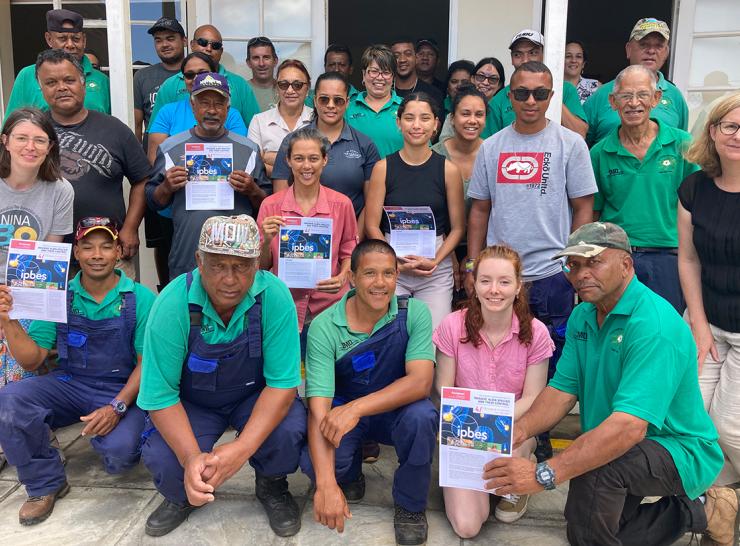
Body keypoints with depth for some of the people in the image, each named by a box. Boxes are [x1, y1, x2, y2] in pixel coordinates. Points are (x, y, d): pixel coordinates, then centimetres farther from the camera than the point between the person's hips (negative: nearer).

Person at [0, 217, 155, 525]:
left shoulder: (140, 299, -7)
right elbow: (31, 361, 1)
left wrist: (117, 407, -21)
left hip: (122, 392, -3)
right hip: (68, 385, 4)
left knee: (119, 451, -30)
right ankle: (45, 484, -1)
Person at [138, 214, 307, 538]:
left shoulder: (274, 296, -26)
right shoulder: (173, 304, -26)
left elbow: (283, 383, -22)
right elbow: (160, 394, -21)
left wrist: (242, 448, -36)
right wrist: (192, 458, -37)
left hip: (255, 396, 0)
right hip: (191, 402, 0)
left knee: (290, 429, -29)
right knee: (161, 458, -26)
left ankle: (272, 486, 8)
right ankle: (184, 496, 14)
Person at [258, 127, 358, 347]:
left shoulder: (342, 204, -2)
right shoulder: (270, 205, -2)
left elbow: (349, 253, 9)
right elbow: (262, 267, 4)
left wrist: (341, 278, -10)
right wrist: (266, 241, -15)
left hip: (329, 306, 0)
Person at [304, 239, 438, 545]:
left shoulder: (414, 313, -17)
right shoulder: (324, 327, -20)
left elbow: (420, 381, -27)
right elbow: (318, 408, -26)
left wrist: (355, 408, -40)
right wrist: (326, 484, -38)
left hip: (395, 408, 0)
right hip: (342, 410, 0)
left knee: (422, 416, -33)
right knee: (312, 461, -29)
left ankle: (410, 504, -4)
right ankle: (349, 474, 11)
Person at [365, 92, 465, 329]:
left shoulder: (449, 170, 2)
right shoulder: (383, 167, 1)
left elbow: (458, 228, 3)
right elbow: (371, 226, 0)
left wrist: (434, 262, -10)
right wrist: (397, 263, -10)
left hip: (437, 269, 0)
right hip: (390, 265, 0)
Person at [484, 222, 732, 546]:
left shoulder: (654, 325, -28)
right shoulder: (582, 316, 1)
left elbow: (629, 426, -37)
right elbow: (563, 389, -3)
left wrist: (543, 474, -42)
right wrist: (522, 429, -24)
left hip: (680, 450, -8)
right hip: (622, 448, 8)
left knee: (593, 470, -34)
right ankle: (698, 512, 22)